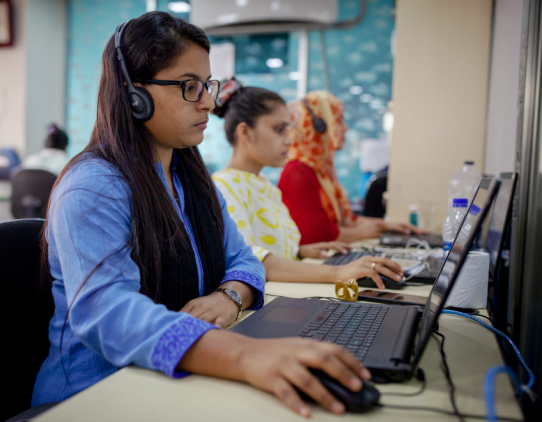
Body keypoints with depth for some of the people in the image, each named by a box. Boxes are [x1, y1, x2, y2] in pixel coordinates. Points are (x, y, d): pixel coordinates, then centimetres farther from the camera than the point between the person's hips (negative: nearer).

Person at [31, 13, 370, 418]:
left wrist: (229, 297, -14)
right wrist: (244, 355, -46)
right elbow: (105, 309, -30)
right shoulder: (92, 188, -16)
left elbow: (241, 260, 12)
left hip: (184, 383, 7)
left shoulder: (192, 176, 11)